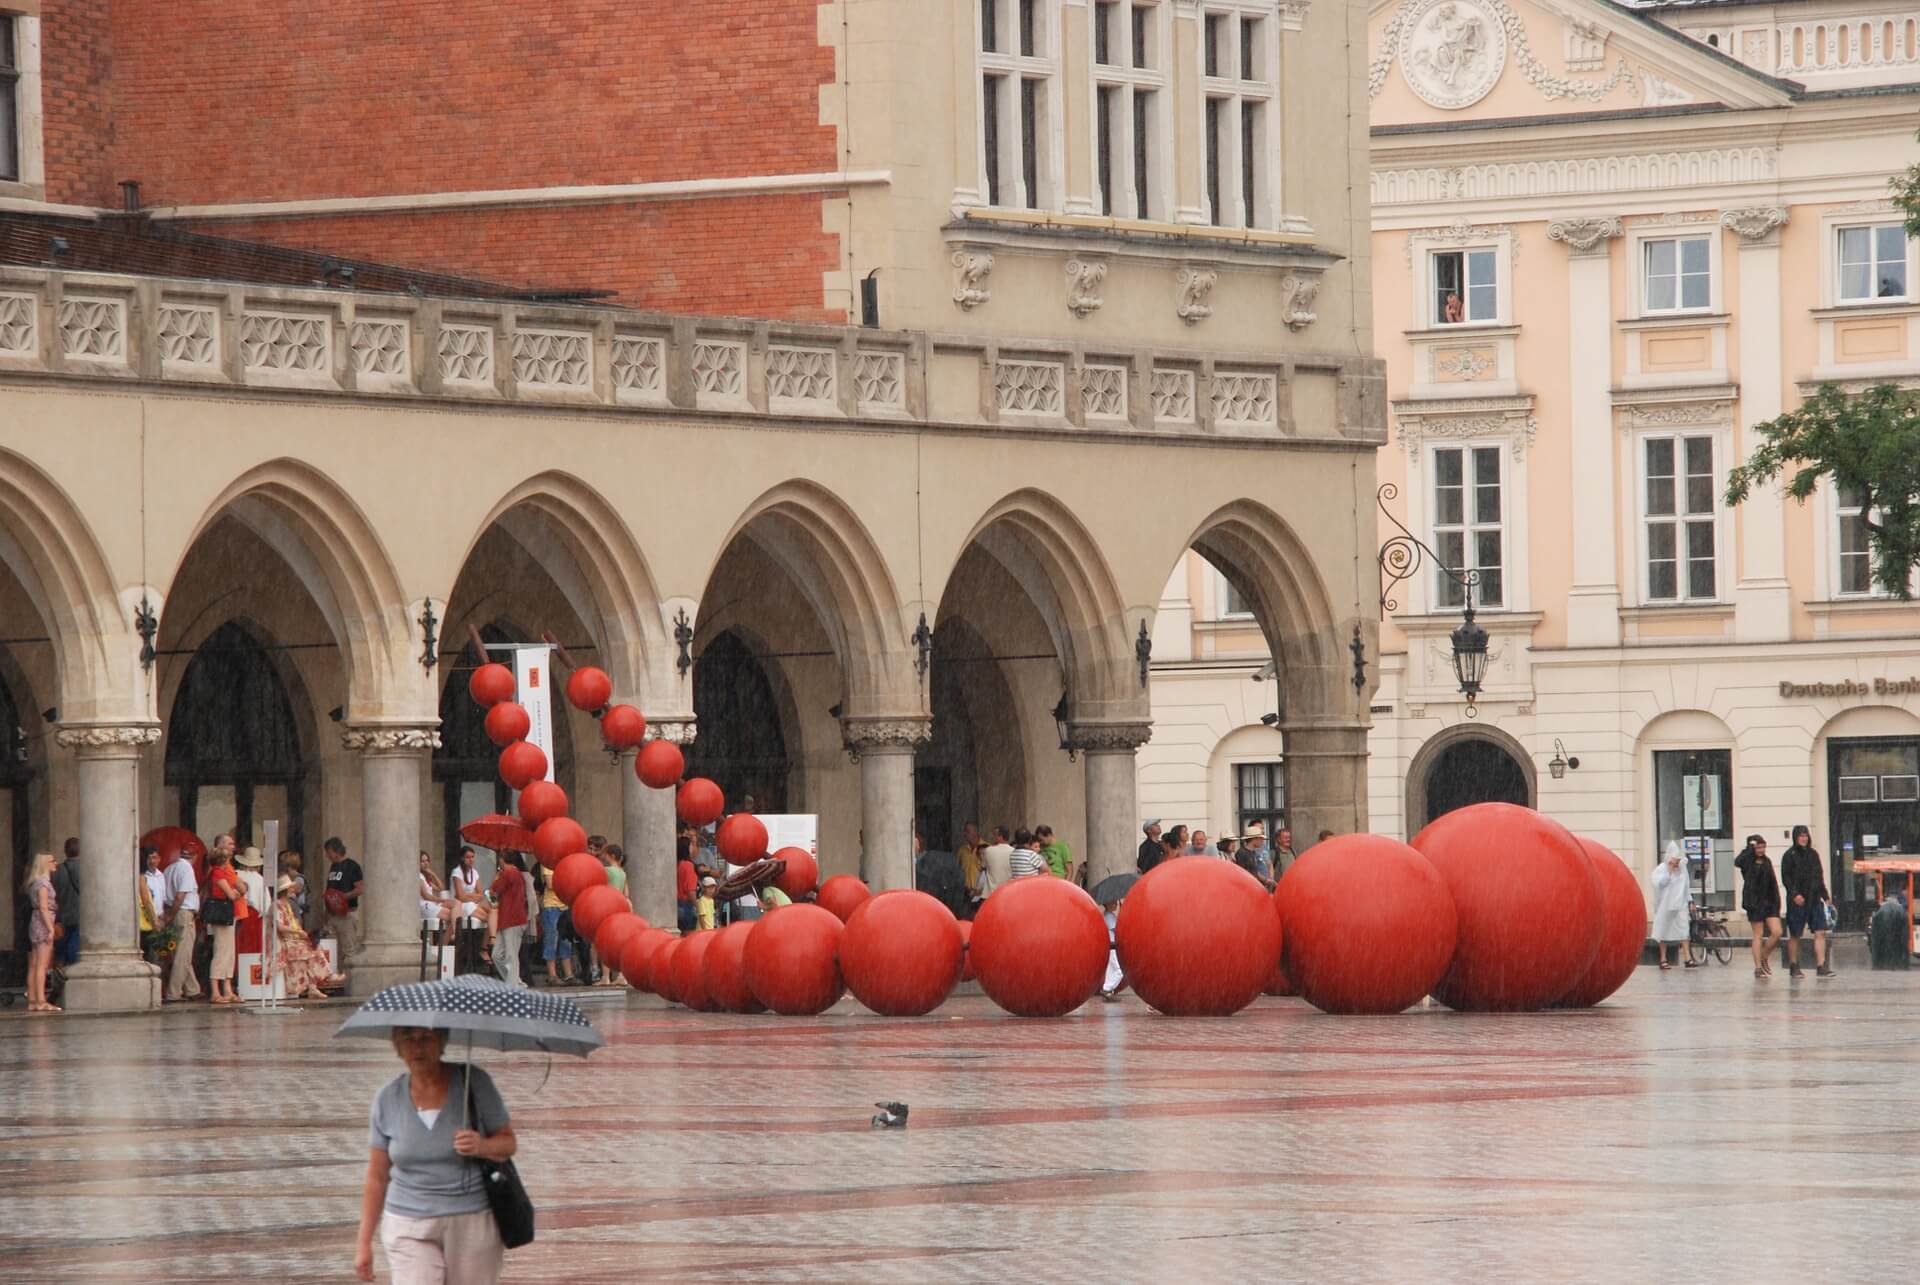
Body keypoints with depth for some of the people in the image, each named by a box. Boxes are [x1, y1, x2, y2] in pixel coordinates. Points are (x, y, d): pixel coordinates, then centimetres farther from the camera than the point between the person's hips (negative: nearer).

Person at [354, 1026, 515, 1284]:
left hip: (473, 1224, -1)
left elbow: (509, 1143, 1)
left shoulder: (473, 1082, -5)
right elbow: (377, 1178, 6)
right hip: (410, 1229, 1)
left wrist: (482, 1147, -22)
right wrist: (364, 1243, 4)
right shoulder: (388, 1100, 0)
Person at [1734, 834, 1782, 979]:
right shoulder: (1747, 862, -5)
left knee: (1777, 932, -3)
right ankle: (1758, 968, 4)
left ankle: (1765, 957, 19)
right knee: (1758, 934, -2)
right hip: (1754, 902, -5)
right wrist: (1750, 849, -19)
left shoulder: (1767, 861, 12)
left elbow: (1773, 883, 17)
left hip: (1769, 902, 5)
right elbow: (1737, 862, -29)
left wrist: (1777, 901, 11)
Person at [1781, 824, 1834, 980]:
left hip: (1814, 900, 5)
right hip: (1797, 901, -5)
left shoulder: (1813, 854, 14)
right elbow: (1786, 878, -8)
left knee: (1820, 933, -5)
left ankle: (1821, 967, -7)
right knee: (1794, 936, 3)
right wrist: (1794, 894, -20)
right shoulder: (1790, 855, -3)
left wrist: (1825, 895, 13)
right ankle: (1794, 968, 11)